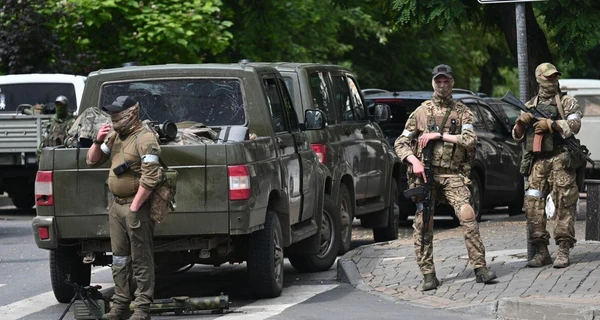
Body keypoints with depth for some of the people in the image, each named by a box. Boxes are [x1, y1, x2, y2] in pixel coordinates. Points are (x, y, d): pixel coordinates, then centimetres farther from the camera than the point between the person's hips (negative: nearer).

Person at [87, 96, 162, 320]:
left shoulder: (144, 138, -14)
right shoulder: (115, 137, 13)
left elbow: (151, 177, -21)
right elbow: (92, 161, 20)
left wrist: (135, 207, -20)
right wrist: (98, 141, 0)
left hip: (136, 206, -9)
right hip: (116, 205, 9)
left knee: (141, 260, -3)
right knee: (119, 259, 13)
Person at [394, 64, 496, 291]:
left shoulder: (462, 112, 11)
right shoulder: (421, 112, 14)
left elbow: (470, 140, -5)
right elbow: (401, 143, 11)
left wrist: (440, 135, -9)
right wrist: (414, 161, -7)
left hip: (452, 174, -1)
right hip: (425, 173, 1)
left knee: (467, 216, -17)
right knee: (423, 224, -3)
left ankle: (480, 268, -16)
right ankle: (428, 275, 2)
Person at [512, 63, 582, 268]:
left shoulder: (566, 102, 10)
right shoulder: (530, 106, 20)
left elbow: (574, 125, -5)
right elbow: (517, 136, 21)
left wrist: (550, 124, -12)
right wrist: (521, 122, 1)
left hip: (559, 159, -4)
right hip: (536, 161, 4)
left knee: (563, 205, -8)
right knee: (533, 205, -4)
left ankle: (564, 251, -8)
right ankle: (541, 251, 0)